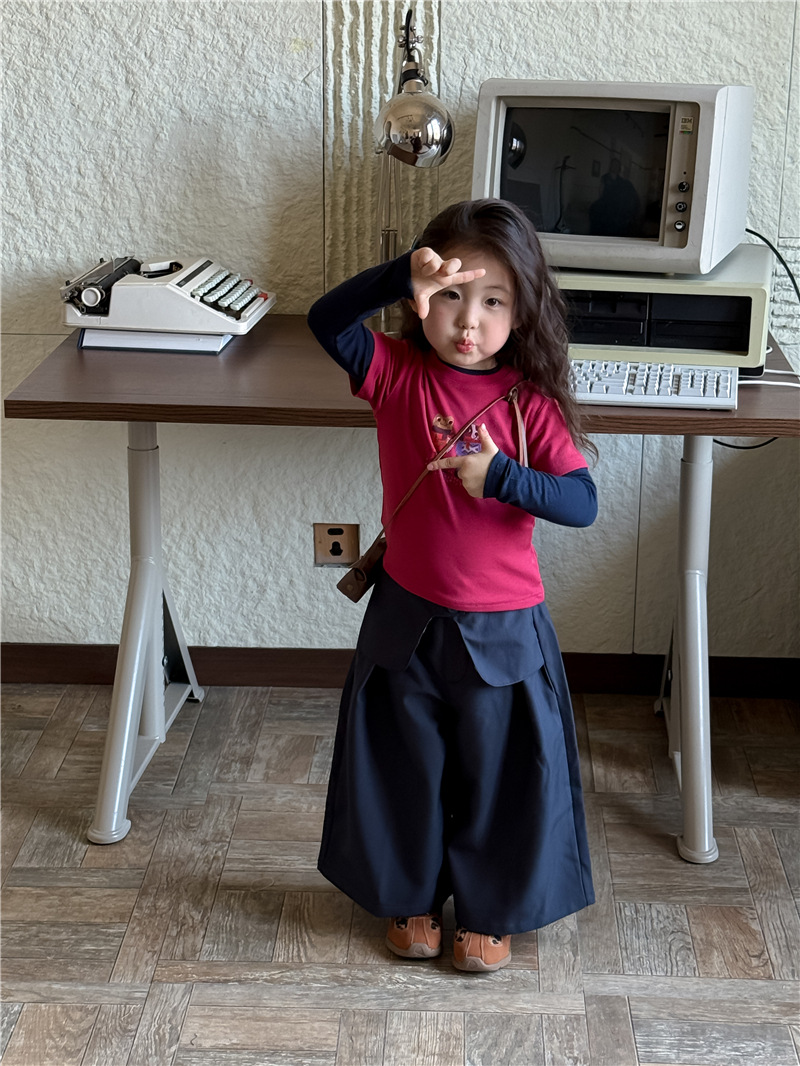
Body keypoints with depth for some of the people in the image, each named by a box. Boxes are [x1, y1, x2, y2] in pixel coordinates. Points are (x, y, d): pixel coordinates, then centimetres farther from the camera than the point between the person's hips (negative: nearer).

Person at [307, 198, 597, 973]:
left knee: (499, 772, 12)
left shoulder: (531, 401, -10)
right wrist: (401, 277, -37)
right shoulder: (398, 375, -7)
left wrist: (502, 477, -32)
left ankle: (490, 911, 33)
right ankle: (411, 899, 39)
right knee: (405, 767, 17)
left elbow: (582, 503, -17)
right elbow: (326, 321, -24)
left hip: (503, 630, -1)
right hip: (407, 617, 1)